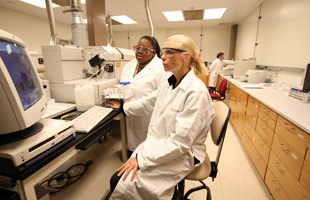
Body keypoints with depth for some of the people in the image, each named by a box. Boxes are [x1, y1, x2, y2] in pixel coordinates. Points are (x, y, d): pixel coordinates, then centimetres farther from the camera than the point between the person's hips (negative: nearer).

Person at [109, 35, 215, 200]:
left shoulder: (196, 92, -23)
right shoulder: (169, 83, 2)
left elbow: (181, 141, -24)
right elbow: (148, 102, 19)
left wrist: (142, 158, -21)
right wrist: (123, 107, 29)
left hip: (181, 155, -6)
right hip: (159, 145, 7)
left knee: (126, 185, -12)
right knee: (117, 180, -2)